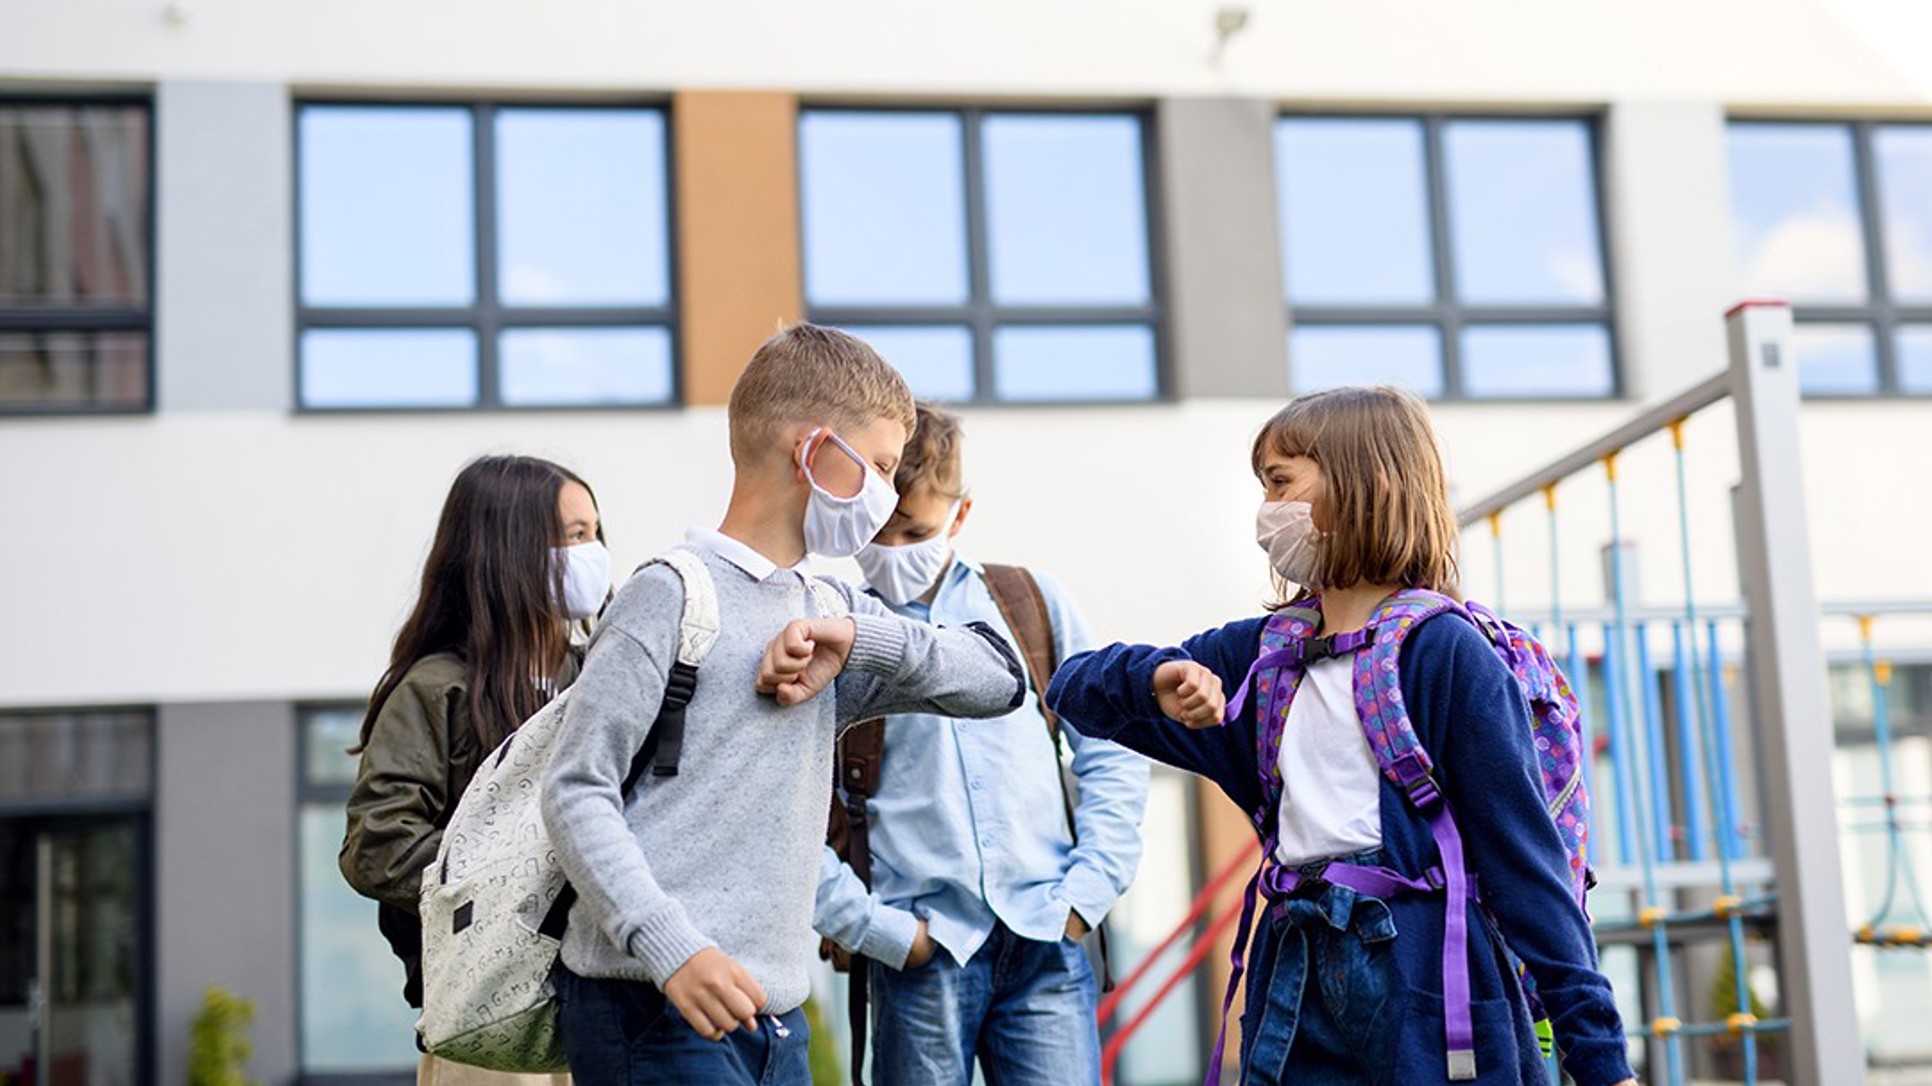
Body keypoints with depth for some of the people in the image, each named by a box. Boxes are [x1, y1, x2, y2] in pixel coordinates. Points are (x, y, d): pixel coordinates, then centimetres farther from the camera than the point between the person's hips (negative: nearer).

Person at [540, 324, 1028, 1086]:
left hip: (774, 1012, 7)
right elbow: (575, 793, -11)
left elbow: (1000, 679, 12)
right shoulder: (673, 594, -7)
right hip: (655, 1004, -7)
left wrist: (859, 641, -4)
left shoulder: (829, 615, 17)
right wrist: (670, 948, -23)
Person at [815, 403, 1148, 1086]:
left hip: (1047, 940, 2)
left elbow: (1110, 758, 11)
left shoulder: (1034, 604, 10)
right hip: (923, 952, -1)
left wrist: (1086, 894, 1)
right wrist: (877, 929, -6)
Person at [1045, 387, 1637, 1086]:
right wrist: (1159, 681, -7)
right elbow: (1076, 689, 16)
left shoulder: (1445, 650, -6)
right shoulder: (1260, 654, 12)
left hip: (1433, 995, -5)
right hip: (1299, 1000, 5)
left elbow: (1525, 858, -8)